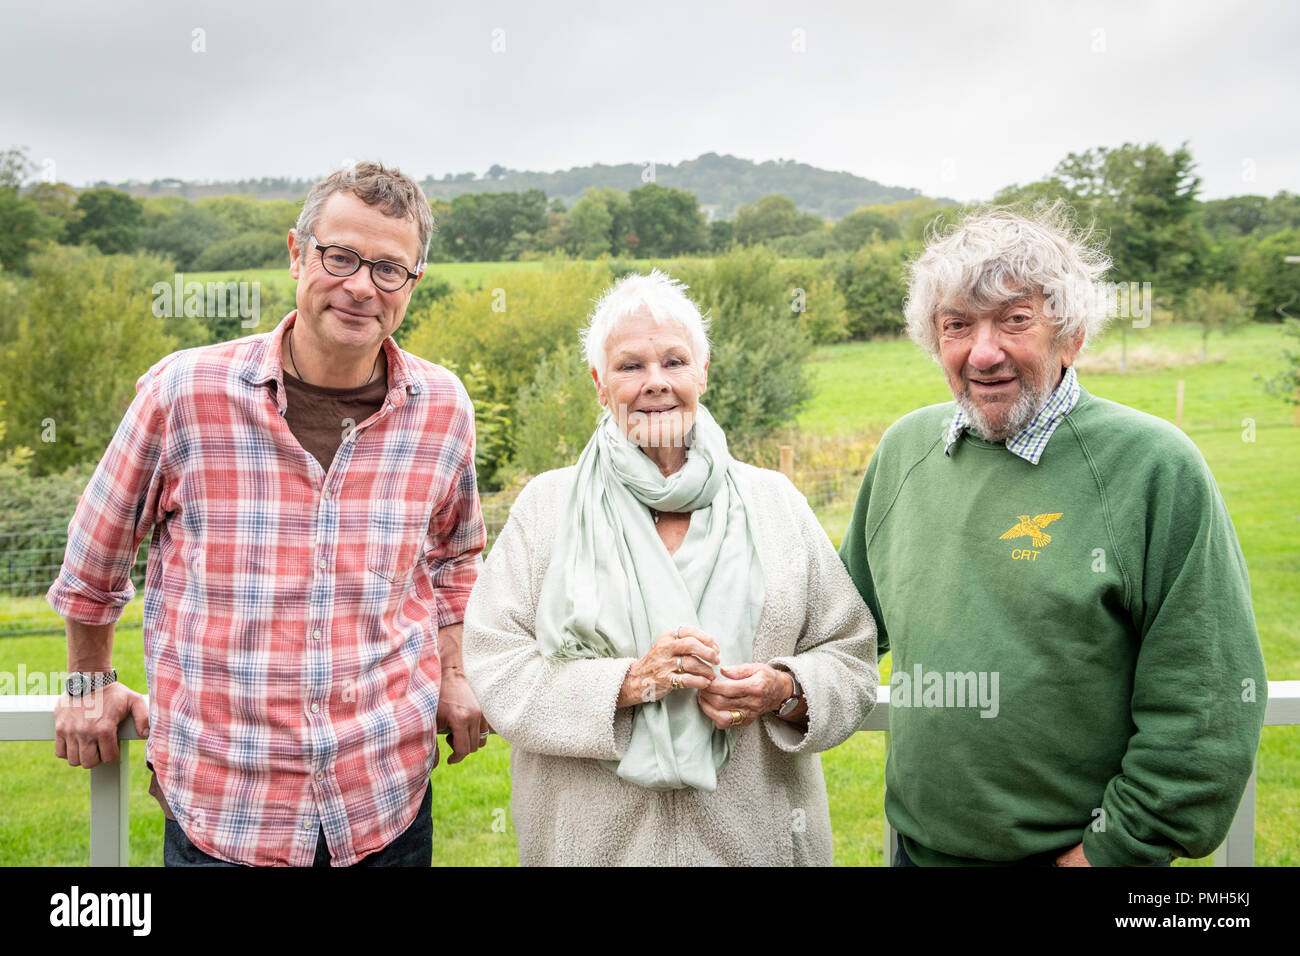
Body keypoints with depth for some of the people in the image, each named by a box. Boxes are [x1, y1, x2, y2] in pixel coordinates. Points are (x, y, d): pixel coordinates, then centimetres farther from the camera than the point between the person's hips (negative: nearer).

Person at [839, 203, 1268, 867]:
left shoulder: (1155, 468, -15)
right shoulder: (904, 448, -1)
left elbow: (1209, 708, -14)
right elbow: (853, 616, 13)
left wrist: (1114, 847, -13)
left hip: (1074, 849, -4)